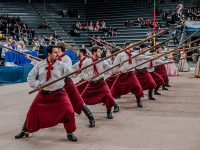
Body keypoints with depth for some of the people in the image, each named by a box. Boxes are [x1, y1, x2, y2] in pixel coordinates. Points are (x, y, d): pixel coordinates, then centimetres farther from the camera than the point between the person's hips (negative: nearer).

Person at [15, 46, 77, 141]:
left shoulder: (61, 65, -6)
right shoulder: (40, 64, 0)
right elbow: (30, 76, 8)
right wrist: (36, 84, -7)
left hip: (59, 93, -2)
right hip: (43, 94, 2)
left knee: (68, 111, -17)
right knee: (33, 112, 10)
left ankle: (70, 133, 6)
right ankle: (25, 130, 36)